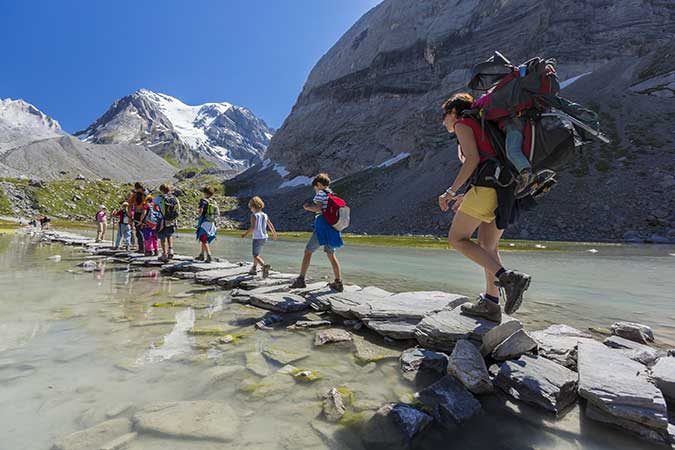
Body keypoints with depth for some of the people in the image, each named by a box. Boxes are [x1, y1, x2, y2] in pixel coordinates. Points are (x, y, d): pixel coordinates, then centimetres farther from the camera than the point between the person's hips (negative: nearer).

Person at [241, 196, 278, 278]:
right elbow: (271, 225, 12)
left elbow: (253, 227, -22)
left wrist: (246, 234, -13)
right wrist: (274, 234, 25)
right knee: (257, 253, 23)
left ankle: (264, 266, -30)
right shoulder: (265, 215, 7)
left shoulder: (254, 215, -12)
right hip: (264, 238, 7)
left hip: (257, 238, -7)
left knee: (256, 256, -5)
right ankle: (254, 269, 34)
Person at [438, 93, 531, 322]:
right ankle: (490, 303, 14)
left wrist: (451, 191, -12)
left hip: (488, 186, -9)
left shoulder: (462, 124, 6)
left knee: (457, 238, -4)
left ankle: (508, 277, -15)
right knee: (488, 245, 12)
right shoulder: (482, 127, 31)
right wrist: (467, 197, 28)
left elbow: (473, 159, -11)